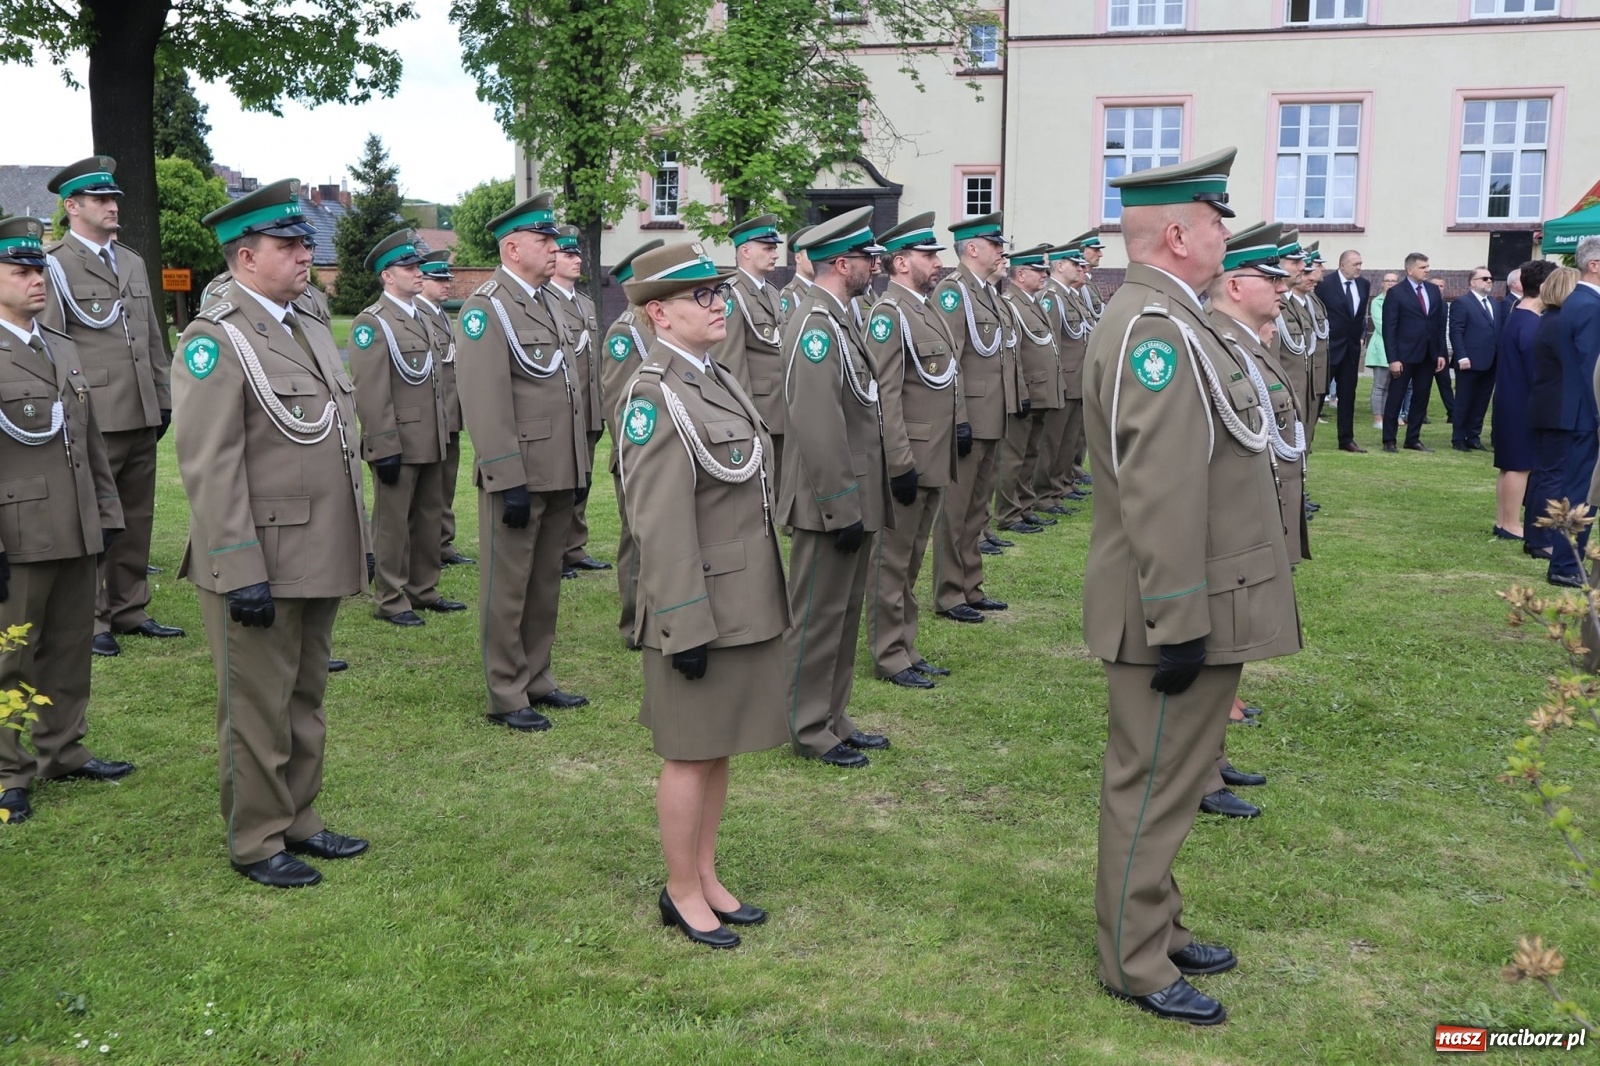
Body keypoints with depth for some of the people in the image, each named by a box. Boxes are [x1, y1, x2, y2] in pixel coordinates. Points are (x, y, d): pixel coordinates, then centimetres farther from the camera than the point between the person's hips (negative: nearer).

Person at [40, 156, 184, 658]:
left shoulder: (133, 263, 17)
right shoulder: (53, 266, -4)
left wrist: (163, 399, 16)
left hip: (142, 418, 7)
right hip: (92, 422, -7)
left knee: (137, 519, 12)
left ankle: (129, 611, 23)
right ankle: (88, 622, 9)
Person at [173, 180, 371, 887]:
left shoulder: (311, 330, 14)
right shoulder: (215, 339, -12)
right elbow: (209, 468, -18)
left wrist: (361, 540, 16)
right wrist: (241, 573, -22)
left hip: (320, 561, 8)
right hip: (260, 566, -8)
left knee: (305, 702, 18)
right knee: (258, 711, 4)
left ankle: (298, 820, 32)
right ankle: (255, 843, 18)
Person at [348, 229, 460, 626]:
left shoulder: (421, 318, 16)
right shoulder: (371, 323, -11)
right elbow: (371, 393, -17)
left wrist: (443, 433, 18)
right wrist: (385, 449, -20)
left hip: (430, 443, 9)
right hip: (399, 443, -8)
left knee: (429, 519, 15)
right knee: (393, 524, 1)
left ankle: (423, 591, 26)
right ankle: (390, 600, 10)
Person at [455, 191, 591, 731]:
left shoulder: (548, 302, 15)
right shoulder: (486, 308, -11)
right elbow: (485, 403, -18)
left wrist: (581, 465, 16)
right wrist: (509, 481, -20)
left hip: (560, 473, 8)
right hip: (519, 475, -8)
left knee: (546, 583, 16)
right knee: (507, 588, 3)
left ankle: (537, 679, 28)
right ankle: (506, 697, 12)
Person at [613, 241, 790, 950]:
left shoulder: (714, 379, 12)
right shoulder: (656, 396, -17)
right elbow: (661, 525, -21)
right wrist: (686, 628, -22)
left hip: (745, 604, 9)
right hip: (701, 608, -9)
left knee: (721, 747, 17)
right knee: (691, 755, 5)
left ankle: (706, 877, 31)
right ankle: (682, 893, 20)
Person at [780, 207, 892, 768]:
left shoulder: (843, 319, 13)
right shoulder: (815, 324, -19)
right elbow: (817, 426, -24)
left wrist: (897, 465, 15)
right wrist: (842, 508, -23)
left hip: (856, 498, 10)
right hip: (833, 504, -10)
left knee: (845, 612, 17)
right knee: (818, 616, 1)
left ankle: (833, 719, 28)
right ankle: (809, 731, 12)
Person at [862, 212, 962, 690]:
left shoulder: (927, 310, 14)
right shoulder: (889, 314, -14)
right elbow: (885, 396, -20)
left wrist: (959, 419, 8)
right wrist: (901, 465, -22)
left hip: (934, 461, 9)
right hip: (908, 463, -9)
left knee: (911, 561, 16)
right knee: (892, 561, 1)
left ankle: (906, 648, 26)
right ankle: (890, 657, 10)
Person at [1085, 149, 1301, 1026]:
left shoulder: (1164, 316, 13)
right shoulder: (1156, 328, -21)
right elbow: (1162, 494, -27)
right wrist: (1179, 626, -25)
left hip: (1198, 605, 10)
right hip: (1183, 613, -10)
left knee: (1165, 779, 19)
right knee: (1155, 786, 2)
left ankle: (1156, 929, 33)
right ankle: (1136, 966, 15)